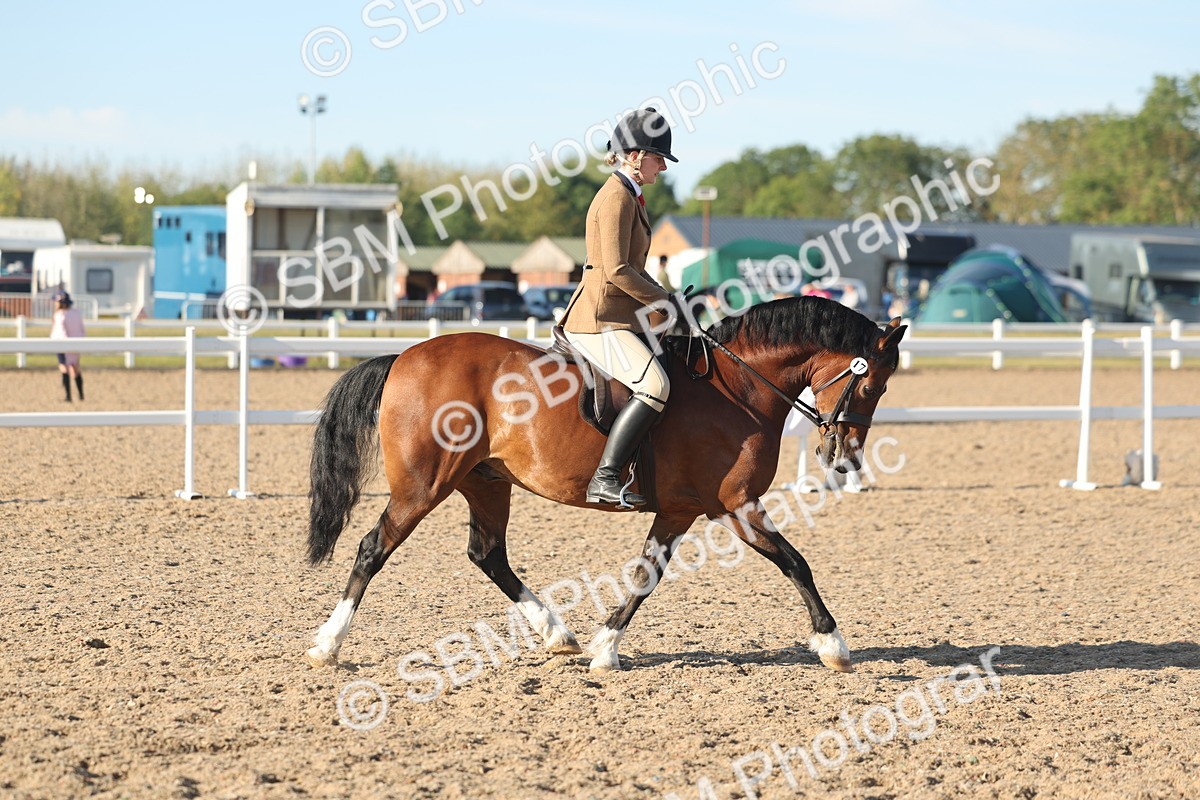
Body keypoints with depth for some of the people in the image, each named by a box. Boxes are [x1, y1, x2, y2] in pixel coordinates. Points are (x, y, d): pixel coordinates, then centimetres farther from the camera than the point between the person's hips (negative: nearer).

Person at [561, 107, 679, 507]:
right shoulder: (617, 198, -13)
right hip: (600, 321, -11)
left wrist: (664, 297, 11)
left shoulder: (628, 196, 19)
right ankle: (606, 478, -33)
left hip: (617, 316, 11)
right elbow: (617, 271, -21)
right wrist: (665, 301, -13)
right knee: (655, 385, -30)